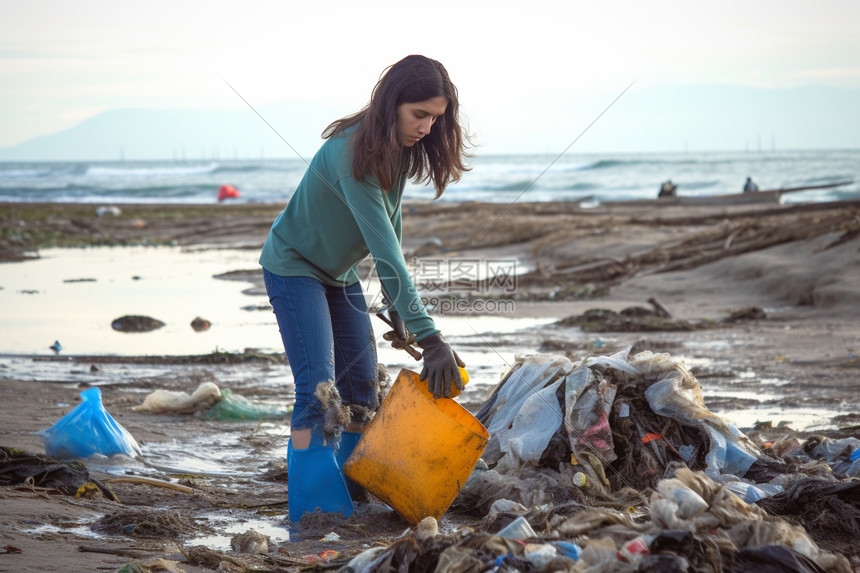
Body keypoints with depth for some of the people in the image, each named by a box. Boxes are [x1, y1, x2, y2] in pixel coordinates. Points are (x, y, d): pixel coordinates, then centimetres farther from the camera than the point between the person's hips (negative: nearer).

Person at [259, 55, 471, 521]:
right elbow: (385, 250, -39)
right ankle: (314, 510, -15)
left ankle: (351, 496, 14)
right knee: (319, 390, -17)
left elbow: (392, 229, 3)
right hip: (294, 267, -8)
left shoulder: (398, 150, -7)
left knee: (362, 390, 6)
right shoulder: (351, 154, -34)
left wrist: (396, 304, -2)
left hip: (340, 273, 8)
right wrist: (428, 335, -41)